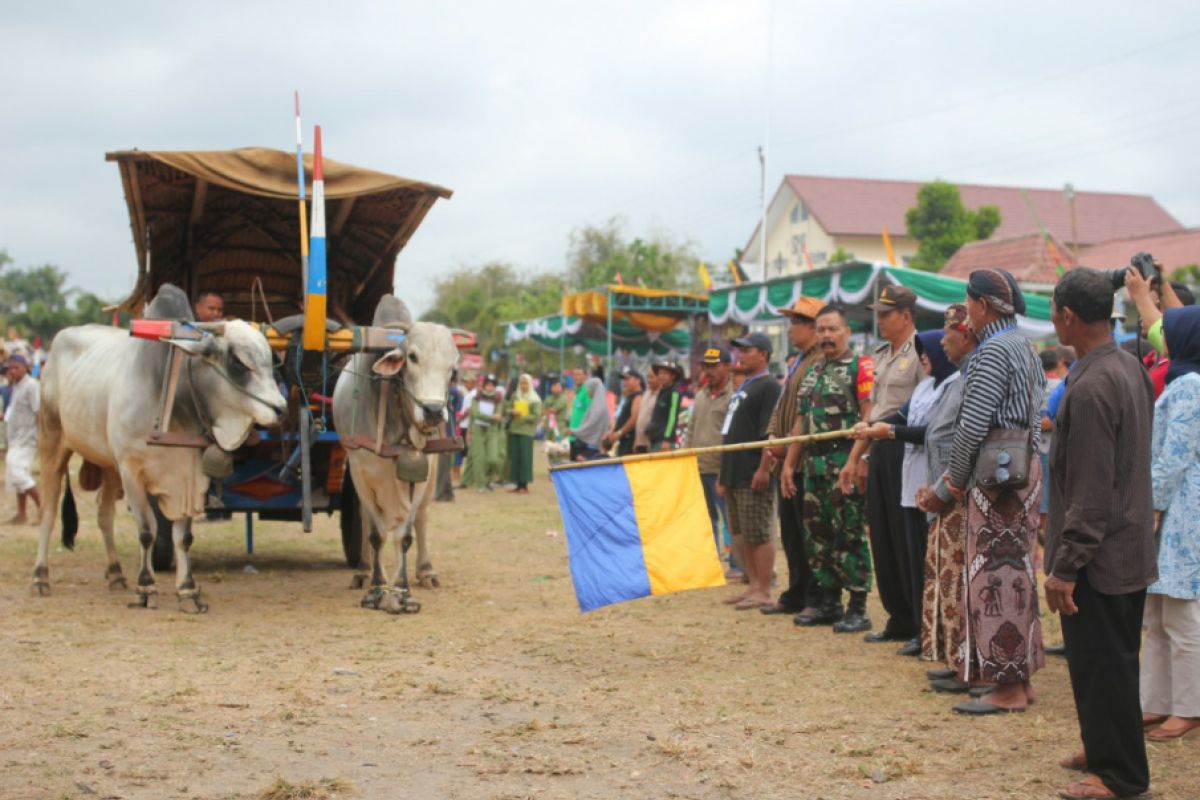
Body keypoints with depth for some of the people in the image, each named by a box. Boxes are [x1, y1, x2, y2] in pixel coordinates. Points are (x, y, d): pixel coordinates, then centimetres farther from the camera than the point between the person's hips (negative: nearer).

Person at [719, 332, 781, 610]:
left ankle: (764, 591, -1)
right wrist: (724, 474, 22)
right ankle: (754, 585, 20)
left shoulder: (768, 387, -9)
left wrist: (763, 470, -22)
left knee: (759, 535, -5)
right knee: (743, 535, 12)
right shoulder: (743, 387, 20)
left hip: (754, 477, -10)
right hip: (734, 476, 10)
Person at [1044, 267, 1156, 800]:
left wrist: (1065, 565, -20)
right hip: (1131, 548, 9)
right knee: (1113, 661, 20)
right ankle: (1107, 751, 33)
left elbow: (1092, 491, -24)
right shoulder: (1131, 367, 6)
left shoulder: (1090, 387, -23)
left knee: (1102, 667, 1)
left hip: (1100, 556, -9)